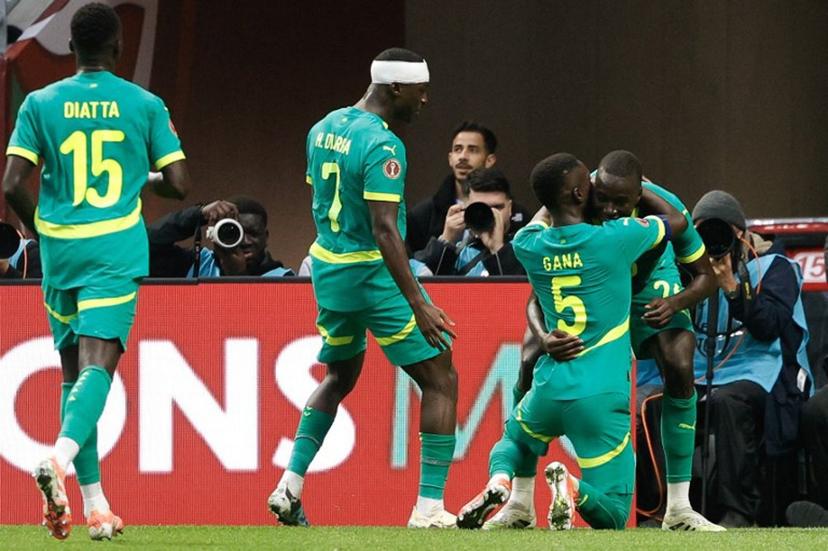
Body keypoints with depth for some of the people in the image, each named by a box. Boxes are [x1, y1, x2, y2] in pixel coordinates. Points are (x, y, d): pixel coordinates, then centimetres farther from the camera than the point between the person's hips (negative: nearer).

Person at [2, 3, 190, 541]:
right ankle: (60, 458, -39)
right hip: (116, 253, -2)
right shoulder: (145, 106, -1)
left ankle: (94, 502, 13)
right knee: (97, 364, -11)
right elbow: (179, 184, 0)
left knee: (75, 369, 13)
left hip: (59, 250, 2)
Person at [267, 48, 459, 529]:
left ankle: (290, 488, 21)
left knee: (341, 376, 28)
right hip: (374, 273, -9)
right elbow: (384, 229, -26)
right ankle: (430, 508, -5)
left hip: (327, 270, 9)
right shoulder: (382, 145, -20)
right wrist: (418, 303, -28)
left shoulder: (324, 129, 7)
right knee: (441, 381, 0)